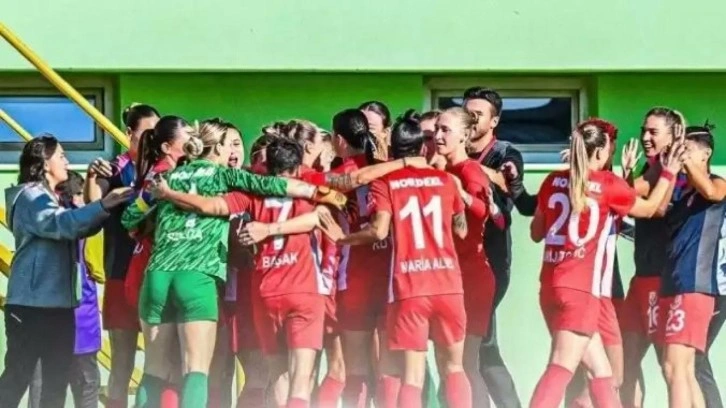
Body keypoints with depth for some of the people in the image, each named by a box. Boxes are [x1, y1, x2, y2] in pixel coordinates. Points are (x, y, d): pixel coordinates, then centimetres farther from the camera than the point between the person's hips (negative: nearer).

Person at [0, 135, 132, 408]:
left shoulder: (49, 198, 21)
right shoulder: (29, 196, -9)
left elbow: (79, 228, 26)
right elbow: (59, 224, -27)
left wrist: (106, 207, 10)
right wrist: (102, 206, -36)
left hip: (58, 303, 10)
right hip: (31, 304, -10)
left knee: (57, 379, 9)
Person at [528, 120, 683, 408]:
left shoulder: (554, 181, 8)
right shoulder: (607, 183, -4)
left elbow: (536, 233, 20)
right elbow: (649, 209, 14)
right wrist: (669, 174, 25)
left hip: (551, 286, 7)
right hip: (580, 289, -6)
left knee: (601, 370, 15)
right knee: (561, 370, -13)